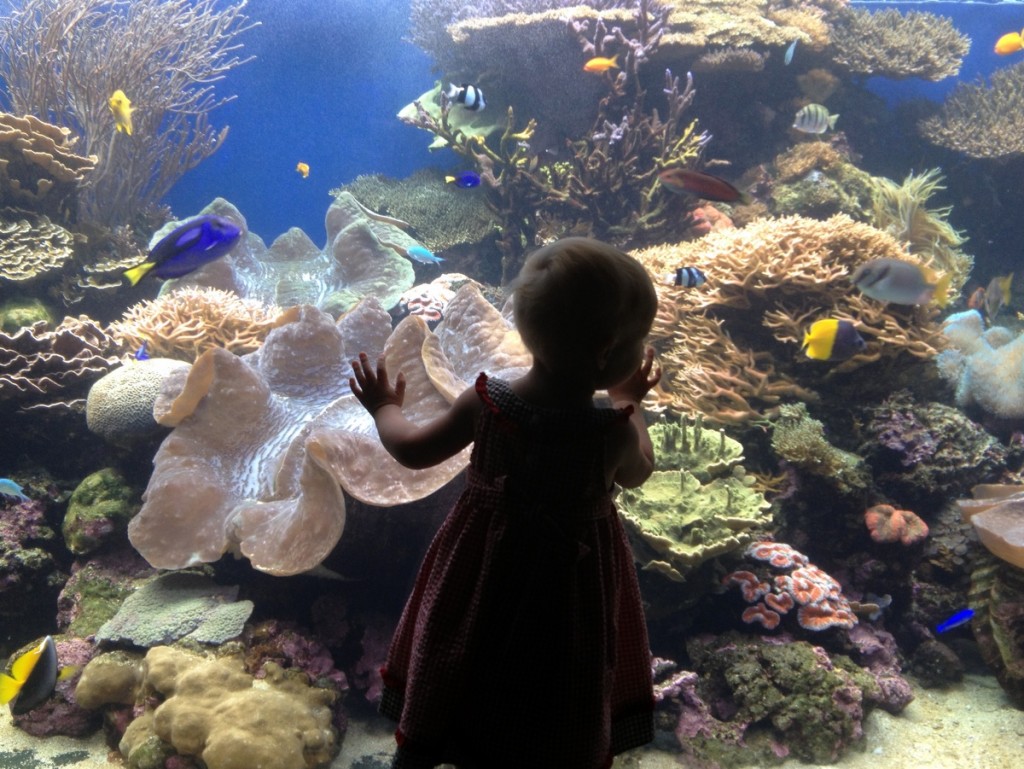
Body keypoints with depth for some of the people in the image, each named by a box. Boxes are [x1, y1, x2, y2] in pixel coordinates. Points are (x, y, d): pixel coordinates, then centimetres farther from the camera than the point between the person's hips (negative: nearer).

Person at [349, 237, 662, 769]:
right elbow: (638, 472, -2)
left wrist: (383, 409, 14)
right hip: (572, 579, -2)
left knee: (445, 680, 26)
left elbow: (413, 450, -6)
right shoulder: (614, 431, -26)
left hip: (482, 565, 3)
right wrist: (630, 403, 13)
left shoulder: (484, 402, -20)